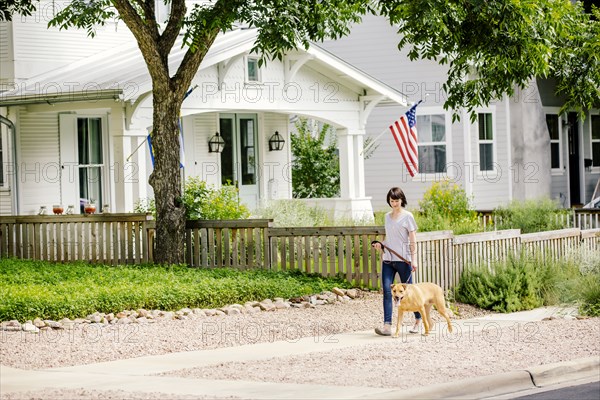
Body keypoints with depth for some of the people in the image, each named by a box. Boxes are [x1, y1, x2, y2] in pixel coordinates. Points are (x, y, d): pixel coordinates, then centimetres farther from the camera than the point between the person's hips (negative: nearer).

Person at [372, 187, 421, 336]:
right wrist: (380, 245, 4)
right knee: (386, 290, -9)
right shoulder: (387, 216, 14)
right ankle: (387, 326, -14)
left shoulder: (407, 216, -2)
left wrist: (414, 259, -11)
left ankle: (418, 320, 23)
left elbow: (413, 239, -4)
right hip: (387, 259, 5)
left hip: (403, 259, -5)